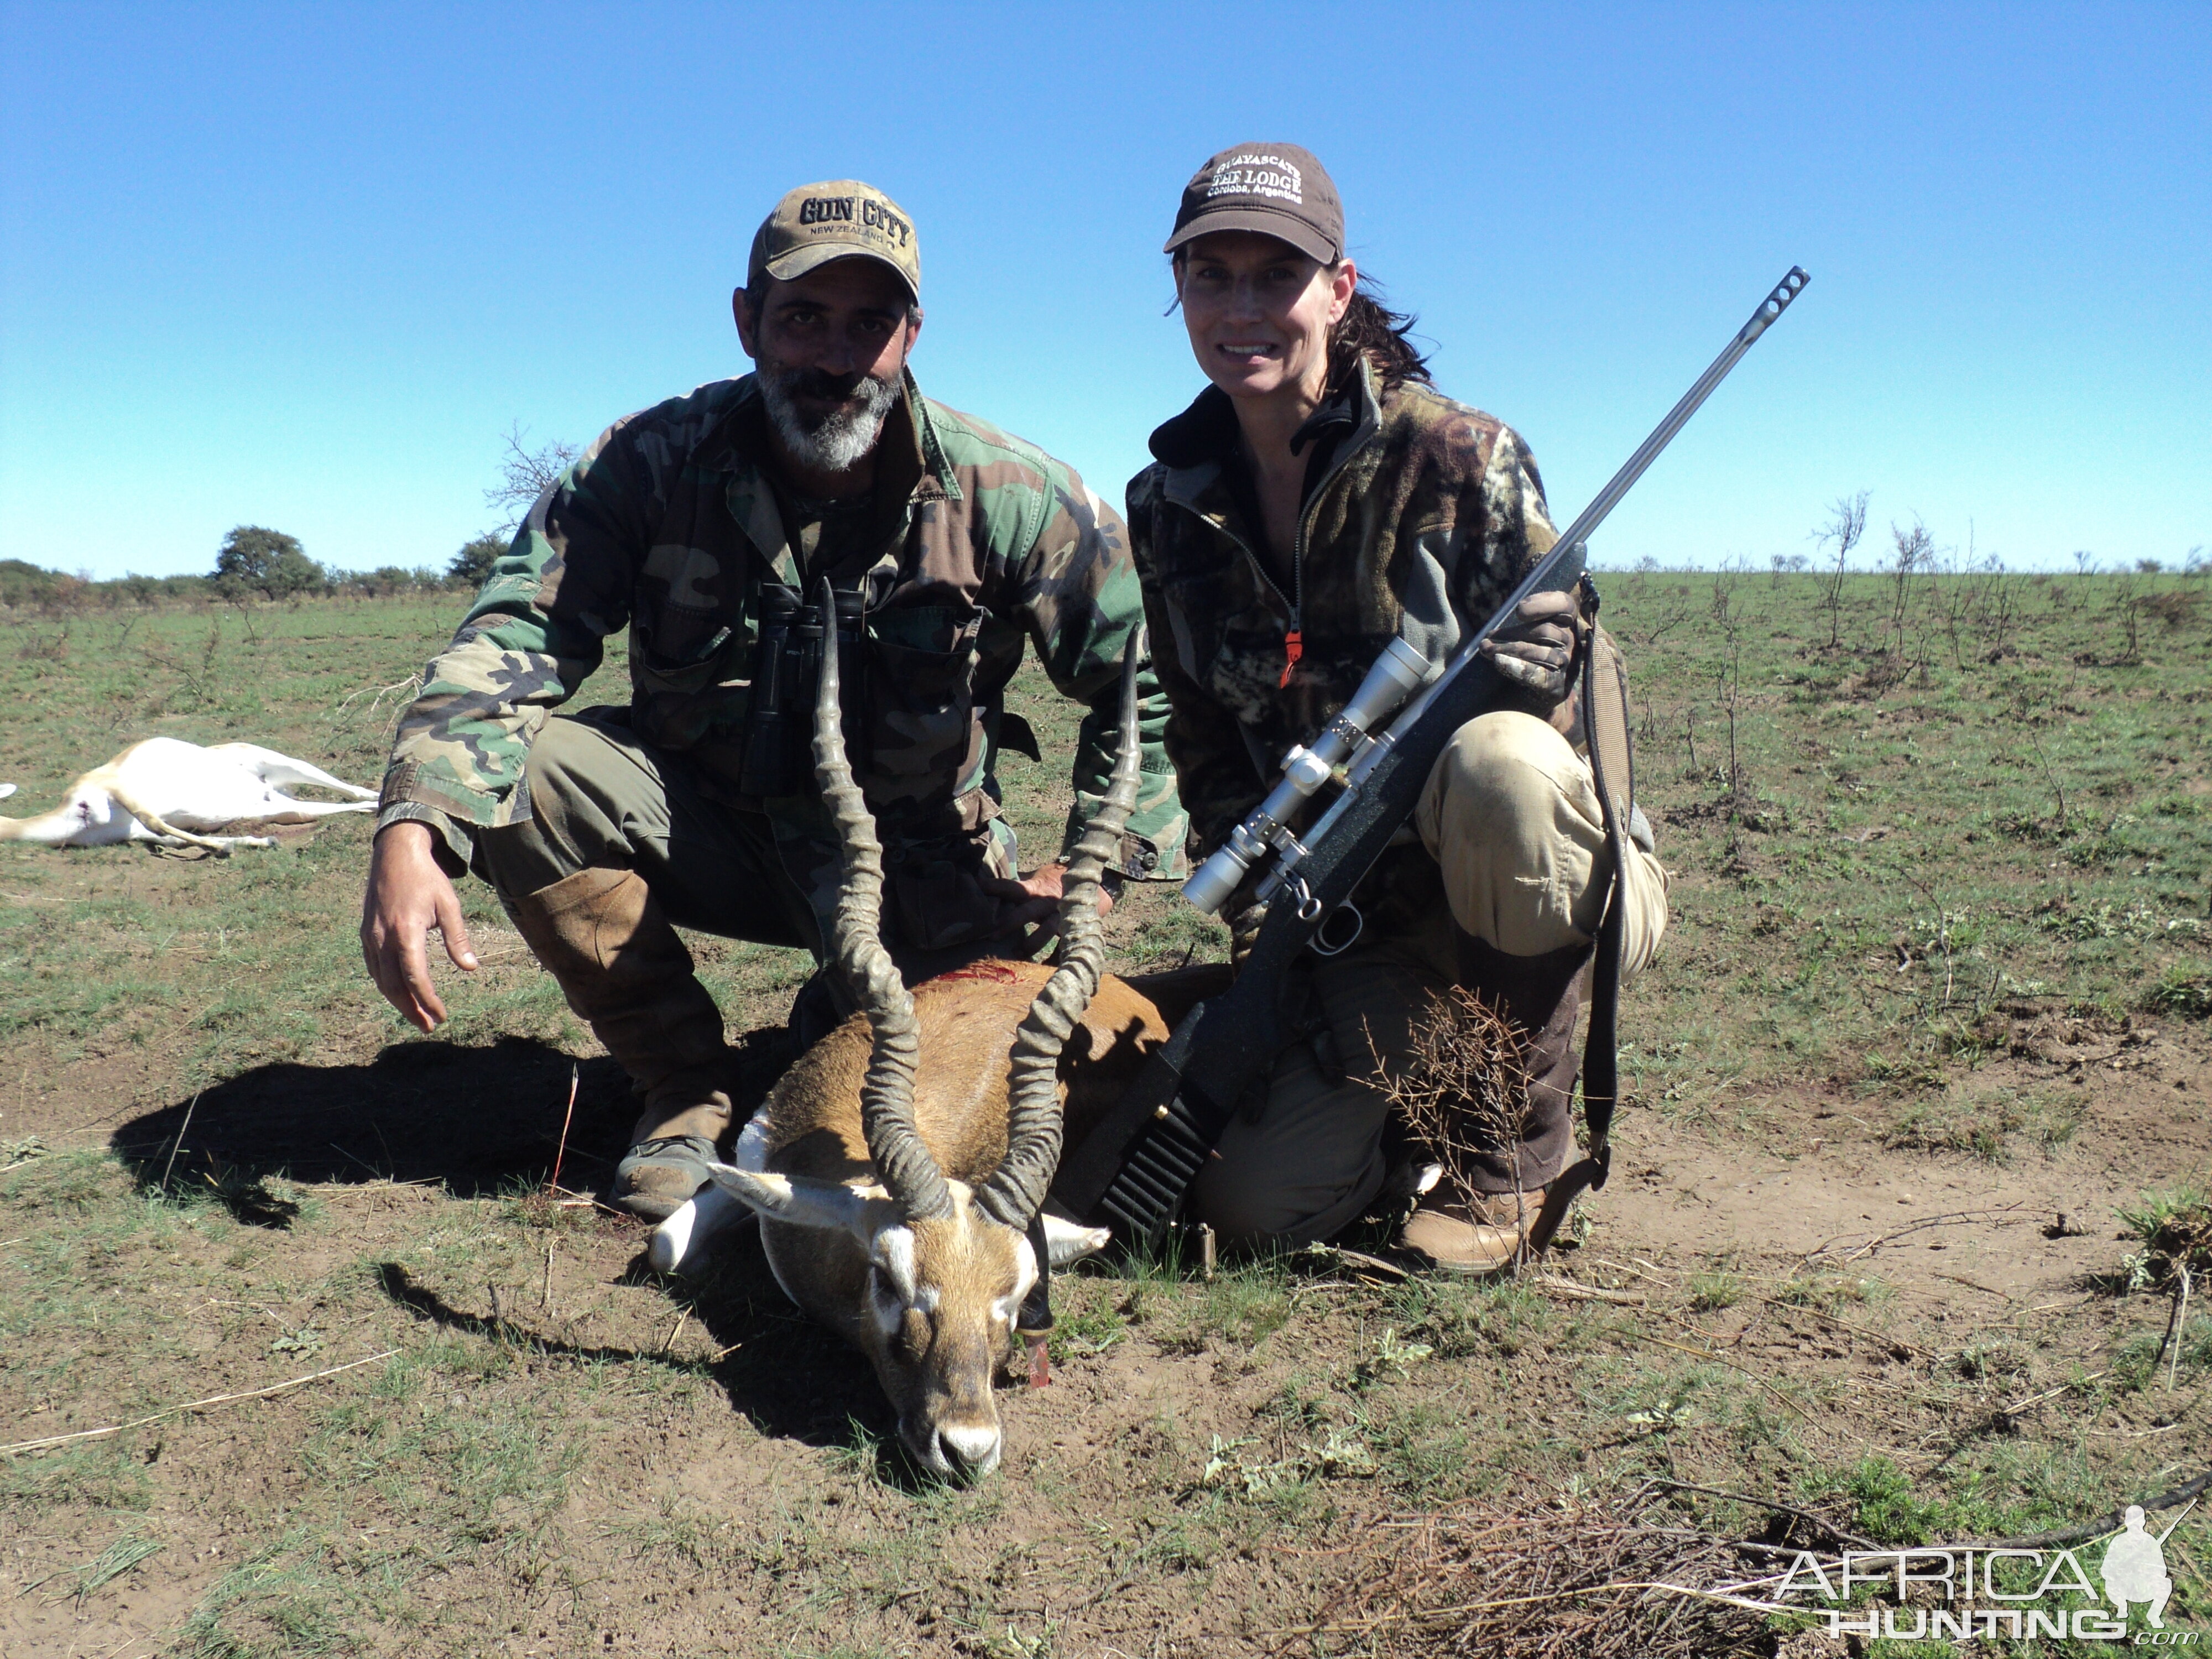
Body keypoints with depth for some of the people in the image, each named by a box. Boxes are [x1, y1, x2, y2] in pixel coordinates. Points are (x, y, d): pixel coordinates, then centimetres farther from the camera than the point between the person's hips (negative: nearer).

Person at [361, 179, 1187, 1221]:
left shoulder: (1004, 494, -15)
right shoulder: (653, 463, -13)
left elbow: (1144, 674, -9)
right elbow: (512, 638, -22)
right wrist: (412, 831, -38)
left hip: (915, 865, -1)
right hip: (711, 825, 1)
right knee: (519, 764, -25)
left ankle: (842, 1021, 19)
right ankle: (681, 1089, -6)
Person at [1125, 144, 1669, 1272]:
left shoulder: (1456, 455, -12)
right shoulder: (1171, 503, 2)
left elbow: (1546, 653, -12)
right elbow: (1204, 743, 7)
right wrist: (1264, 911, -3)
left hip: (1543, 881, -3)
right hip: (1353, 910, 3)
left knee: (1494, 761, -39)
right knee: (1259, 1200, -12)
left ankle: (1508, 1146, -14)